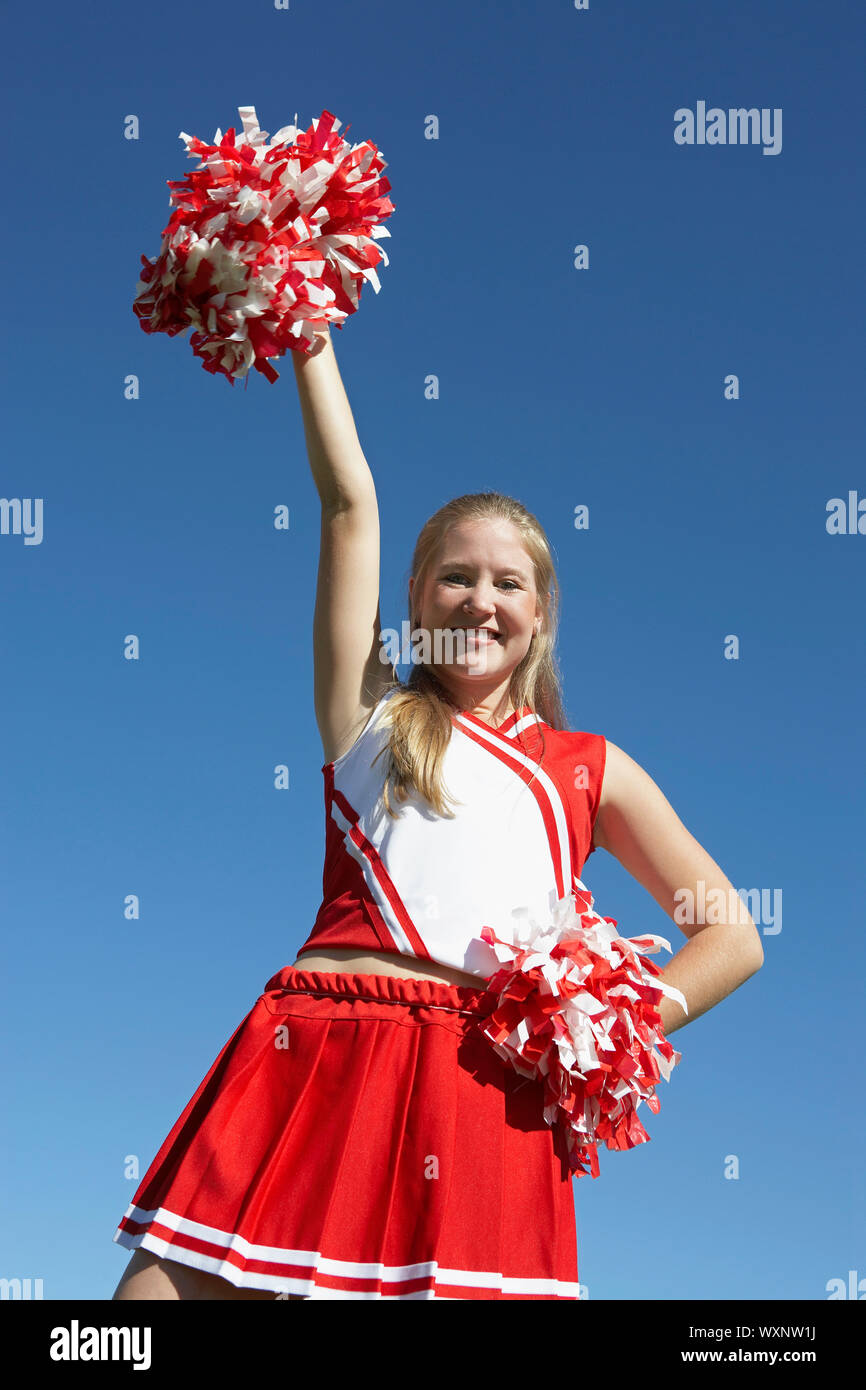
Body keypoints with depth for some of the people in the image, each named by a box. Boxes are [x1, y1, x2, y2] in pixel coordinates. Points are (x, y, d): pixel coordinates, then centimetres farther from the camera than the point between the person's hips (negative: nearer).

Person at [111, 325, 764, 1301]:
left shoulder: (591, 771, 19)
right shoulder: (371, 716, 20)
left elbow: (731, 940, 17)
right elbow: (351, 506, 18)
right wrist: (310, 341, 21)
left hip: (480, 1082, 0)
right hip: (315, 1055, 1)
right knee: (167, 1285, -10)